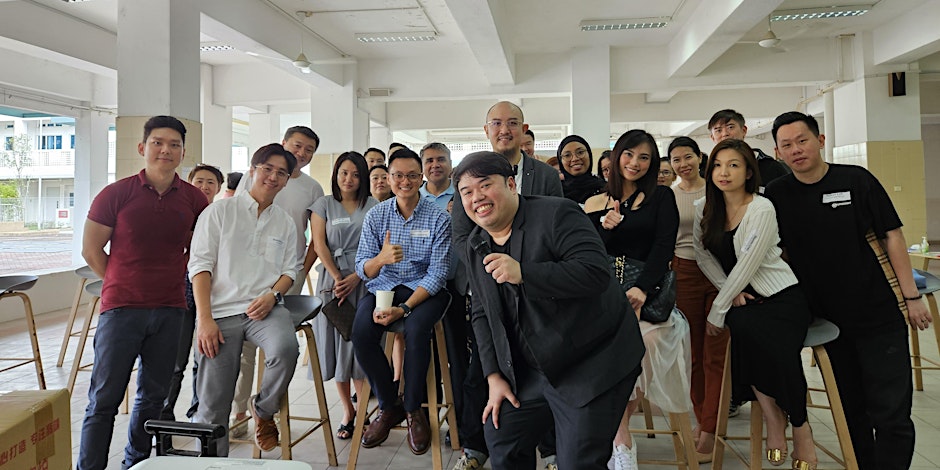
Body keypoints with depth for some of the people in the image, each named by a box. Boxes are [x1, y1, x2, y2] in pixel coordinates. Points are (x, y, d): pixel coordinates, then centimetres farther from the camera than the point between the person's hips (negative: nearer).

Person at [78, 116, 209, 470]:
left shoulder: (194, 200, 2)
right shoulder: (116, 194, -4)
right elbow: (91, 249, 3)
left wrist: (173, 280, 8)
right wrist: (123, 285, 4)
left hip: (170, 310, 3)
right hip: (121, 308, -2)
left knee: (154, 395, 13)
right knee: (104, 399, 1)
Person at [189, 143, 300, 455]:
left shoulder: (285, 222, 16)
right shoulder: (220, 212, 6)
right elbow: (200, 266, 0)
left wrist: (272, 295, -8)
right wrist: (204, 319, -10)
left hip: (265, 309, 2)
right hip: (221, 311, -1)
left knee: (285, 349, -31)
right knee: (212, 409, -3)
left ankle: (263, 409, -2)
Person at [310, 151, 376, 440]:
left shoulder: (373, 206, 9)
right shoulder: (324, 205, 10)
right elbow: (319, 244, 1)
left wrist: (356, 277, -11)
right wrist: (337, 277, -10)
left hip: (364, 279, -1)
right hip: (332, 278, 1)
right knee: (336, 341, 2)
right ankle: (347, 410, 11)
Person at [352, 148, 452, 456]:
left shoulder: (438, 219, -6)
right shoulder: (375, 216, 2)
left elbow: (437, 273, -10)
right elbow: (362, 269, -1)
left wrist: (404, 308, -22)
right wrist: (380, 259, -26)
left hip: (424, 289, -2)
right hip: (383, 287, 3)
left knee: (416, 329, -33)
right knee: (361, 330, -26)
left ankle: (414, 409, -8)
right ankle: (389, 405, -3)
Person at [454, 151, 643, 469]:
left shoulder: (556, 214, -17)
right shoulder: (475, 246, 6)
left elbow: (597, 272, -28)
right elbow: (482, 314, 11)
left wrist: (523, 273, -34)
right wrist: (494, 376, 5)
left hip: (590, 365, -7)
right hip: (530, 369, 7)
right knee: (500, 439, 18)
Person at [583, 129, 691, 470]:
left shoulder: (661, 197, 12)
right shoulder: (595, 204, 14)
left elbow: (664, 246, -1)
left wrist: (642, 288, -16)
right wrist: (605, 228, -10)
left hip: (649, 292, 0)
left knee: (645, 337, -31)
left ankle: (617, 428, -7)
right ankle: (622, 440, -12)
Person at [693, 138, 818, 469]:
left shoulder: (762, 209, -14)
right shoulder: (704, 209, 4)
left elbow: (746, 266, -17)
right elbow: (703, 255, 7)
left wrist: (717, 311, -16)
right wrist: (729, 292, -7)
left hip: (783, 297, -4)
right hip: (742, 300, 4)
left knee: (774, 349, -31)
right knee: (741, 328, -31)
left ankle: (799, 425, -3)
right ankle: (773, 417, -14)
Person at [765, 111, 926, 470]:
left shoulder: (855, 180, -5)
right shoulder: (776, 195, 0)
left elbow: (892, 236, -1)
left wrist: (911, 296, -3)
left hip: (879, 316, -2)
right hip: (826, 321, 2)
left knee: (891, 413, 0)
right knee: (850, 412, 14)